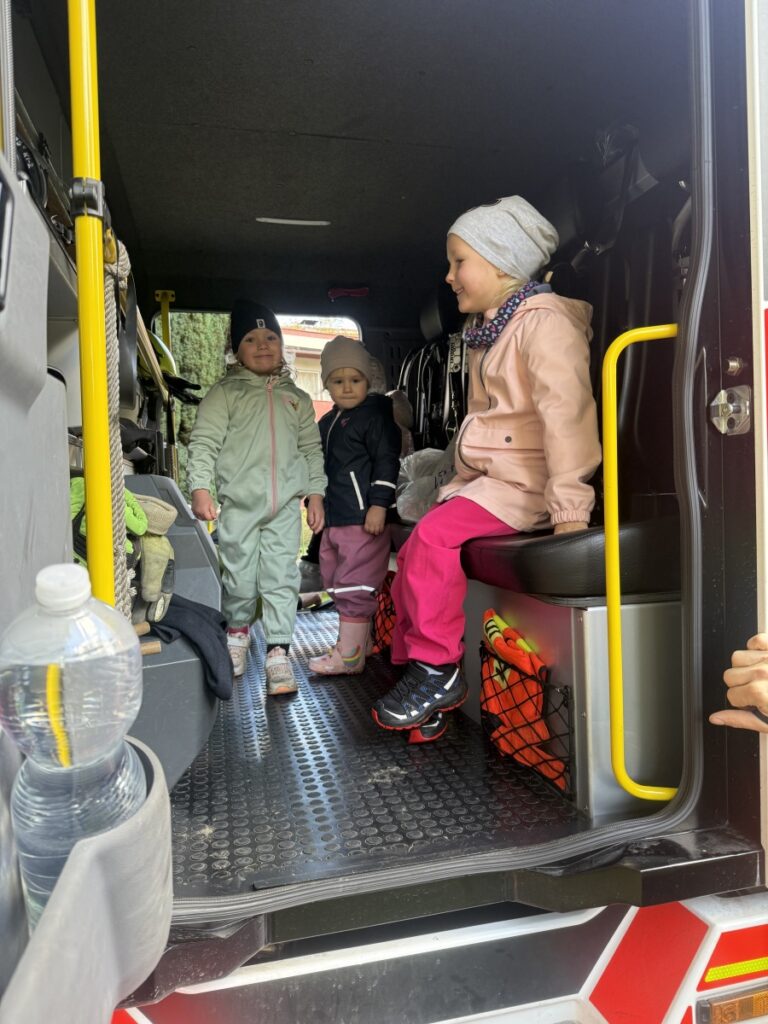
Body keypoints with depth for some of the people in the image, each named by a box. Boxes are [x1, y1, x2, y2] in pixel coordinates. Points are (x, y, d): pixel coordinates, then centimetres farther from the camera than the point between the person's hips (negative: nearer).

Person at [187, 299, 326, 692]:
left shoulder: (296, 398, 14)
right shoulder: (224, 393, 3)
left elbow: (311, 449, 15)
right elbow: (204, 443, -3)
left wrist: (315, 493, 8)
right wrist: (200, 487, -14)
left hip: (286, 505, 2)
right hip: (240, 503, -2)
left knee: (282, 579, 0)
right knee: (240, 578, 6)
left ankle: (278, 652, 7)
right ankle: (237, 631, 33)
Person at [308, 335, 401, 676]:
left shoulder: (375, 416, -8)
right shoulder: (327, 422, 17)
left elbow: (386, 462, -15)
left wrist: (379, 505, -21)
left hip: (363, 519, -9)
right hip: (334, 520, 10)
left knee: (353, 586, -6)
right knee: (338, 585, 16)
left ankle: (348, 656, 2)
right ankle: (356, 645, 29)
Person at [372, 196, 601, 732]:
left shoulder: (542, 321, -11)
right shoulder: (488, 330, 19)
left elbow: (565, 409, -23)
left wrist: (570, 507, -29)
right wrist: (459, 483, 16)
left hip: (527, 483, -9)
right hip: (486, 478, 9)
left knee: (435, 535, -25)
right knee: (414, 551, -1)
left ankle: (438, 668, -11)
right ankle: (416, 668, 10)